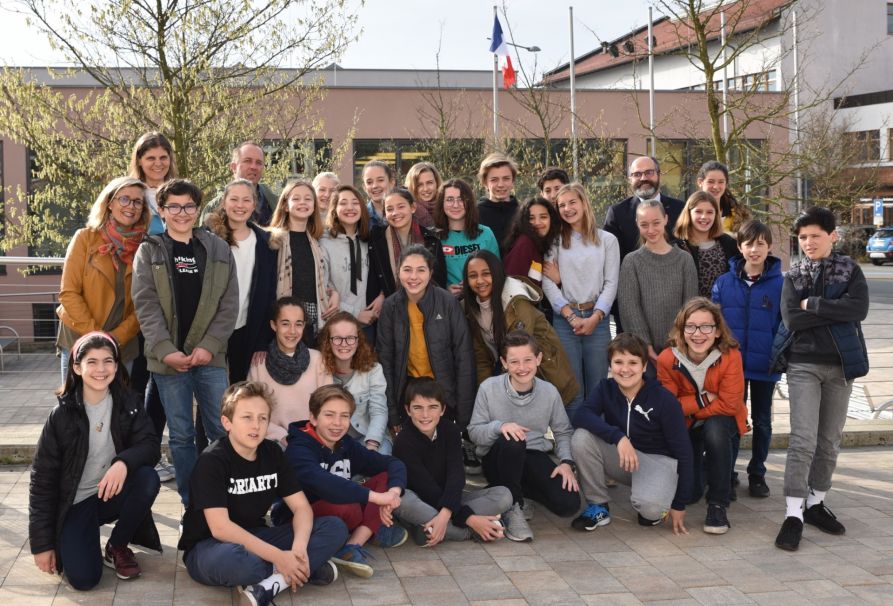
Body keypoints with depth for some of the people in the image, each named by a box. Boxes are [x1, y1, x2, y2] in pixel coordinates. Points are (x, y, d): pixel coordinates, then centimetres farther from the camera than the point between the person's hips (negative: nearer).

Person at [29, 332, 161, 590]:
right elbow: (42, 479, -9)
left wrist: (124, 463, -39)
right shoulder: (62, 416, -13)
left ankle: (117, 547, -3)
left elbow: (151, 445, -16)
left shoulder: (128, 404, -6)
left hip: (114, 493, 3)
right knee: (83, 579, -20)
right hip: (76, 503, -3)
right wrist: (42, 543, -10)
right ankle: (67, 542, 16)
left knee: (148, 479, -29)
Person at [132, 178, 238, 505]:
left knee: (222, 430, 2)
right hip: (168, 357, -1)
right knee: (181, 435, 5)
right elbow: (146, 306, -4)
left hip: (210, 356, 1)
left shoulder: (219, 249, 7)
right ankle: (192, 504, 15)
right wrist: (165, 351, -15)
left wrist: (209, 345, -9)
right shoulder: (148, 252, 4)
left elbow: (229, 304, 2)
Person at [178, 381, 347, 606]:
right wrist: (279, 557, -30)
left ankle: (272, 583, -26)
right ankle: (306, 570, -19)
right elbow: (220, 528, -27)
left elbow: (301, 507, -2)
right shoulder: (212, 460, -18)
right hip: (209, 547, -6)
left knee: (335, 528, -10)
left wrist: (299, 548, -23)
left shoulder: (272, 453, 1)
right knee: (233, 559, -43)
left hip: (255, 539, 6)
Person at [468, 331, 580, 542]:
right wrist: (500, 426, -27)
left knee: (568, 504, -21)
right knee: (511, 442, -40)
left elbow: (563, 431, 5)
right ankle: (512, 509, -18)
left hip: (534, 456, 3)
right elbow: (474, 432, -7)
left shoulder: (549, 392, -3)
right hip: (497, 459, -3)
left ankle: (519, 492, 10)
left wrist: (566, 462, -13)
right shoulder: (489, 388, -10)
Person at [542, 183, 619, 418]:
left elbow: (611, 283, 3)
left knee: (597, 387, 1)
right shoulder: (555, 241, 9)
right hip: (564, 319, 0)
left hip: (597, 319, 0)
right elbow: (548, 283, 1)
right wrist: (571, 316, -9)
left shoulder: (607, 240, 8)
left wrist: (595, 317, -9)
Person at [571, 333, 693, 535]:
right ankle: (598, 506, -6)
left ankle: (653, 508, 5)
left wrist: (679, 505, -12)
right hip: (621, 457, 3)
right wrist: (618, 437, -42)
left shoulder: (664, 399, -17)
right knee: (581, 438, -25)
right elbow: (581, 416, -27)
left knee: (650, 507, -35)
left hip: (658, 459, -3)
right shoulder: (605, 389, -8)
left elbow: (683, 451, -13)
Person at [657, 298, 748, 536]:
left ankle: (718, 505, -20)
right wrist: (703, 399, -25)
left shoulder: (730, 356, -24)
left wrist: (688, 406, -21)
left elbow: (728, 404, -25)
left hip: (721, 421, -1)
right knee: (686, 493, -7)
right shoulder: (667, 359, -20)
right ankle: (702, 463, 33)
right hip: (685, 426, 2)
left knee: (714, 429, -38)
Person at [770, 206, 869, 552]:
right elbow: (791, 319, -11)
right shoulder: (793, 277, 4)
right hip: (803, 365, -1)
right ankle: (794, 514, -10)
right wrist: (834, 310, -12)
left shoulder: (850, 271, 4)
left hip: (840, 364, 2)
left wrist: (813, 305, -12)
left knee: (830, 441, 9)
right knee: (803, 441, -11)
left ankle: (816, 503, 22)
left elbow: (859, 309, -14)